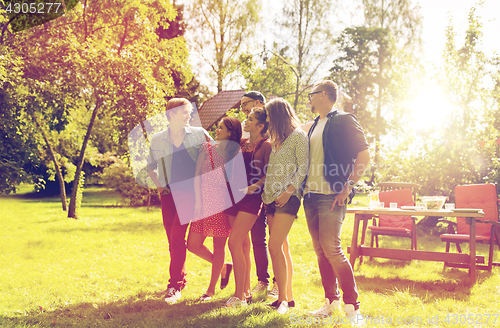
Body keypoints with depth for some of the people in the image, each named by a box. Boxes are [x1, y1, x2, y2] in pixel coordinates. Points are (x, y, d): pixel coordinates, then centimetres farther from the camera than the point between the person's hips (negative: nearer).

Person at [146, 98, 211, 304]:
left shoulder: (198, 134, 3)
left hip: (190, 191, -3)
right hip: (169, 193, 3)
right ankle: (181, 279, 24)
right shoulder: (157, 140, 8)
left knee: (177, 236, -15)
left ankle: (175, 286, -9)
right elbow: (150, 165, 21)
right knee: (173, 240, 6)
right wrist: (158, 184, 10)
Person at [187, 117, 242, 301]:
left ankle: (211, 289, 15)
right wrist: (198, 201, -4)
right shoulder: (207, 148, 6)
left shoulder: (236, 154, 1)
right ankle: (223, 267, 24)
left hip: (224, 204, -3)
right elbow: (197, 175, 2)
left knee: (219, 246, 1)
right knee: (193, 244, 0)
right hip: (205, 203, 3)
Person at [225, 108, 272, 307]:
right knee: (243, 244, 10)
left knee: (234, 242, -14)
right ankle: (246, 291, 20)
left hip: (251, 198, -7)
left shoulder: (266, 145, -3)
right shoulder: (241, 144, 15)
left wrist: (255, 186, -20)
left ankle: (239, 296, -8)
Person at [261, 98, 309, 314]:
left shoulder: (298, 136, -3)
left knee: (275, 246, -15)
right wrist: (265, 191, 9)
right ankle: (288, 297, 13)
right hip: (272, 198, 8)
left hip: (288, 198, -8)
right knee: (282, 248, 8)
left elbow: (303, 168, -10)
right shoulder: (277, 140, 21)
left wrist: (288, 191, -17)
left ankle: (283, 298, -9)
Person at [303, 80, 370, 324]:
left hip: (331, 196, -8)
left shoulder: (343, 121, -4)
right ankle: (331, 302, 18)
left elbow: (364, 155, -11)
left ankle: (352, 306, -4)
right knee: (320, 251, 9)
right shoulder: (315, 125, 20)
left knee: (331, 249, -12)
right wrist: (304, 186, 14)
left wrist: (348, 186, -15)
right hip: (311, 194, 8)